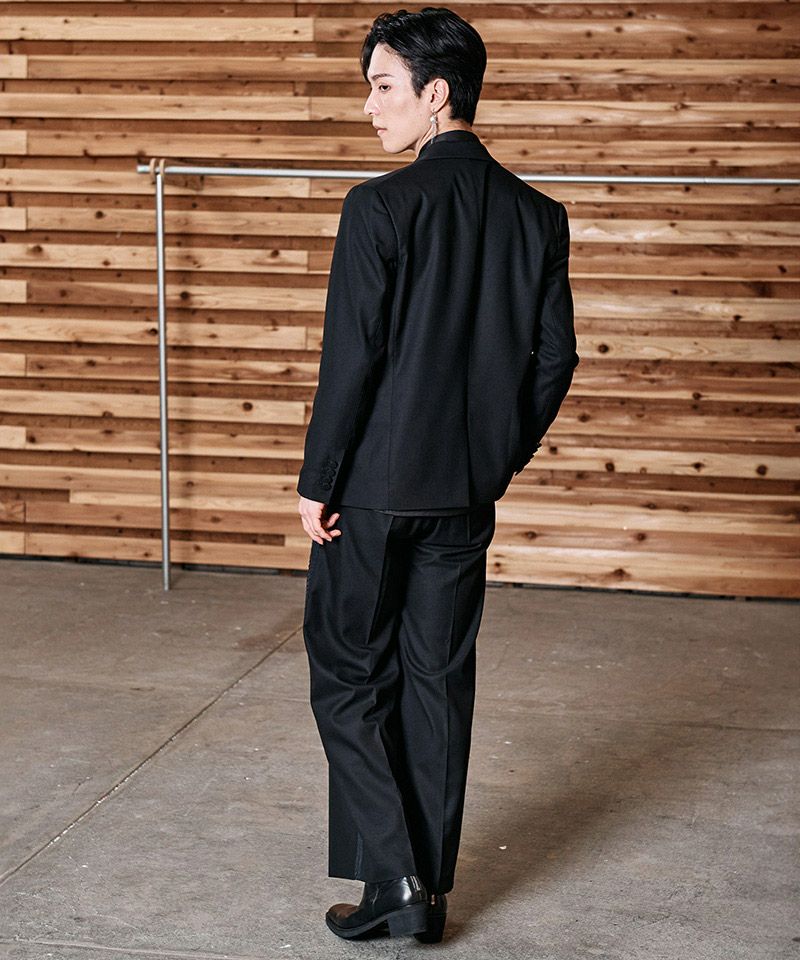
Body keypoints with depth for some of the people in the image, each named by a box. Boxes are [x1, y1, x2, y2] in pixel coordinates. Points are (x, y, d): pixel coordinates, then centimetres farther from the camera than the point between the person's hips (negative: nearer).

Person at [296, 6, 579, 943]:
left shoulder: (382, 206, -14)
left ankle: (395, 875, 5)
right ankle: (426, 889, 22)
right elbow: (555, 358, 6)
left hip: (374, 487, -5)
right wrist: (496, 458, 16)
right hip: (467, 495, 6)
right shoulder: (536, 215, 3)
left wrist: (316, 482, -7)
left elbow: (351, 360, -16)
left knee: (348, 676, 9)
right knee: (439, 683, 13)